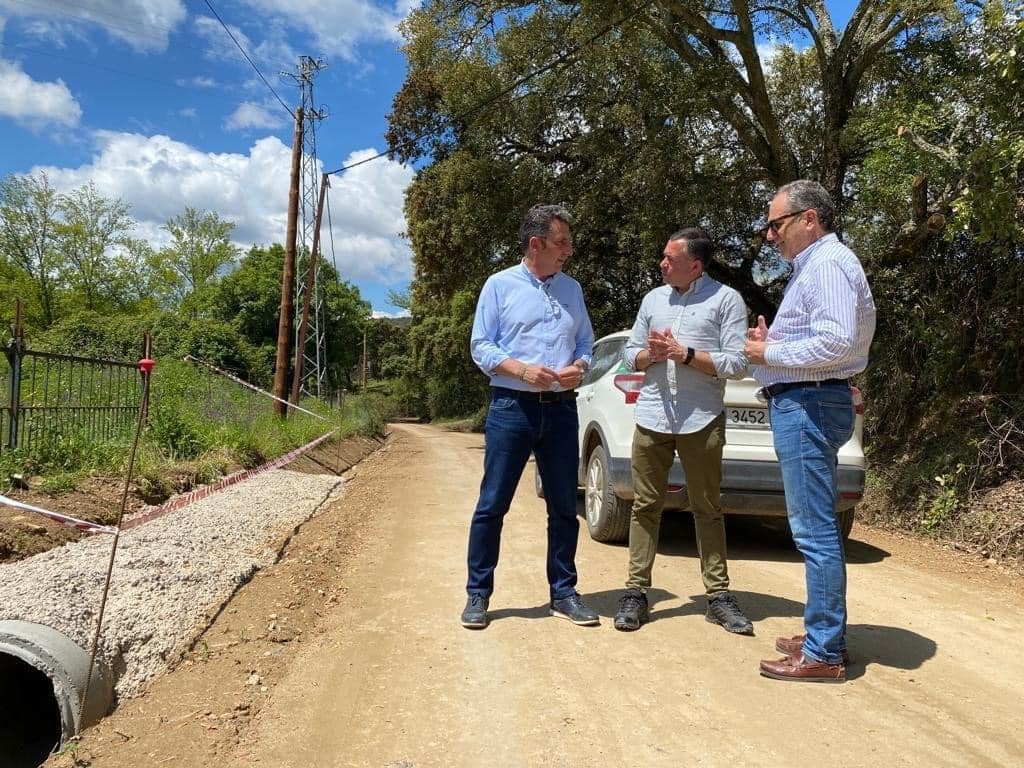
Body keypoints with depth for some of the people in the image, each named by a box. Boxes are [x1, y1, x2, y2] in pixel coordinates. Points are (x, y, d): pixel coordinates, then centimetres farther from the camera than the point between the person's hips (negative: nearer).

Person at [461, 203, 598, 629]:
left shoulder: (572, 289, 13)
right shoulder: (500, 285, 0)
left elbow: (586, 343, 16)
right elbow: (481, 347, -3)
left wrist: (579, 367, -7)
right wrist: (521, 369, -18)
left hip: (562, 409, 4)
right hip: (512, 407, -4)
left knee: (564, 507, 9)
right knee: (492, 504, 0)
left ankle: (563, 592, 22)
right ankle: (478, 593, 12)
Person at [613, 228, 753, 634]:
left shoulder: (725, 300, 0)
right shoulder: (653, 299, 14)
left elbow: (736, 363, -7)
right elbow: (630, 354, 15)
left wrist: (684, 353, -13)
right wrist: (651, 354, -6)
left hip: (702, 421, -3)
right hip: (652, 418, 3)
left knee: (707, 509, 6)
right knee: (645, 506, 4)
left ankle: (718, 594, 15)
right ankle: (636, 591, 10)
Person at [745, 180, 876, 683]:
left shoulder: (828, 264, -11)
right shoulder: (813, 266, 21)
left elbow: (836, 341, -23)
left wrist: (771, 354, -12)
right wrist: (773, 344, 8)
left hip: (807, 405, -11)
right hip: (804, 402, 11)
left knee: (815, 529, -7)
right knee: (817, 527, 15)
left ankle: (823, 654, 0)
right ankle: (826, 635, 25)